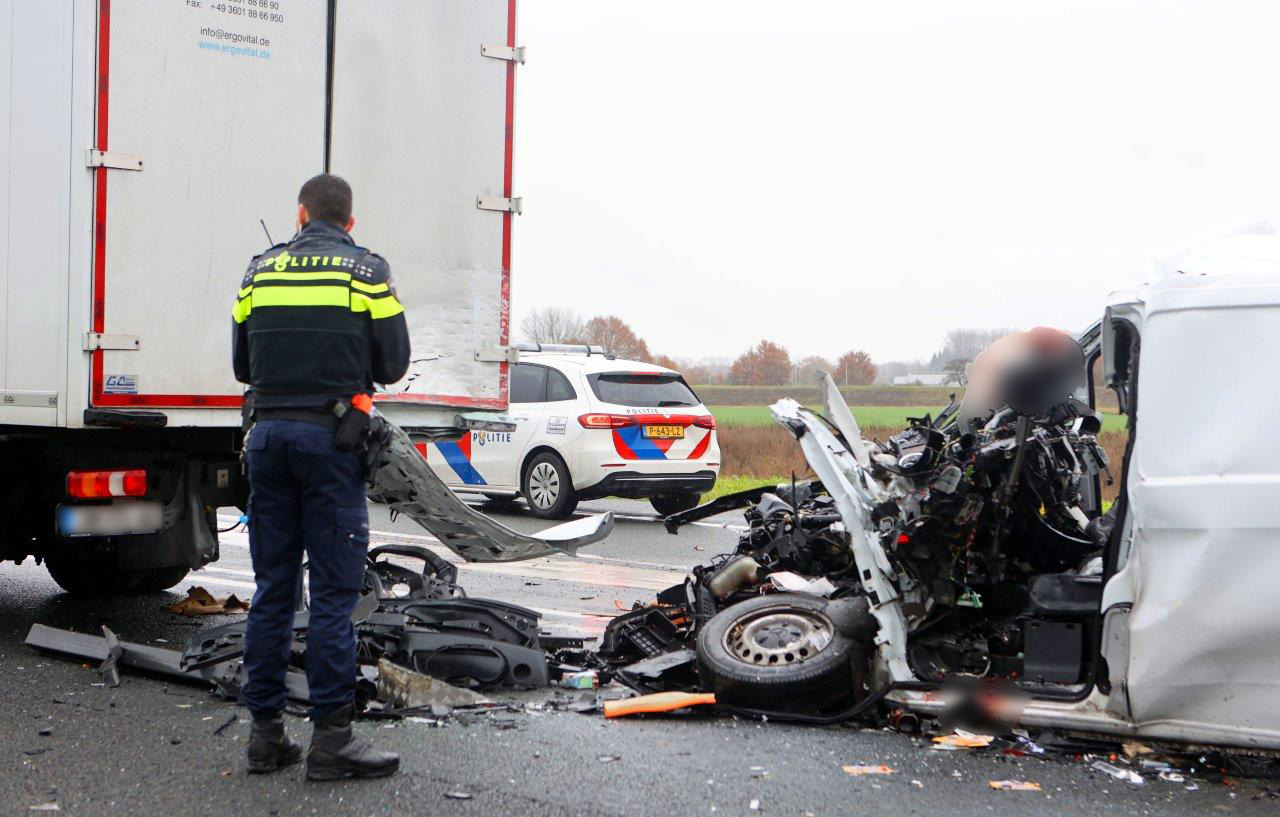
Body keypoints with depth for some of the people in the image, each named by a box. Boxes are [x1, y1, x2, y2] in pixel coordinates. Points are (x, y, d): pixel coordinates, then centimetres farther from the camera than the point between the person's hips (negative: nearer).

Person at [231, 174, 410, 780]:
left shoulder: (260, 269, 11)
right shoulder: (367, 270, 2)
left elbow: (242, 365, 15)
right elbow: (392, 365, 1)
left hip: (268, 434, 4)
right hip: (330, 436, -4)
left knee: (271, 588, 9)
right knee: (333, 591, -2)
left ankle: (266, 731, 13)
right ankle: (330, 738, -1)